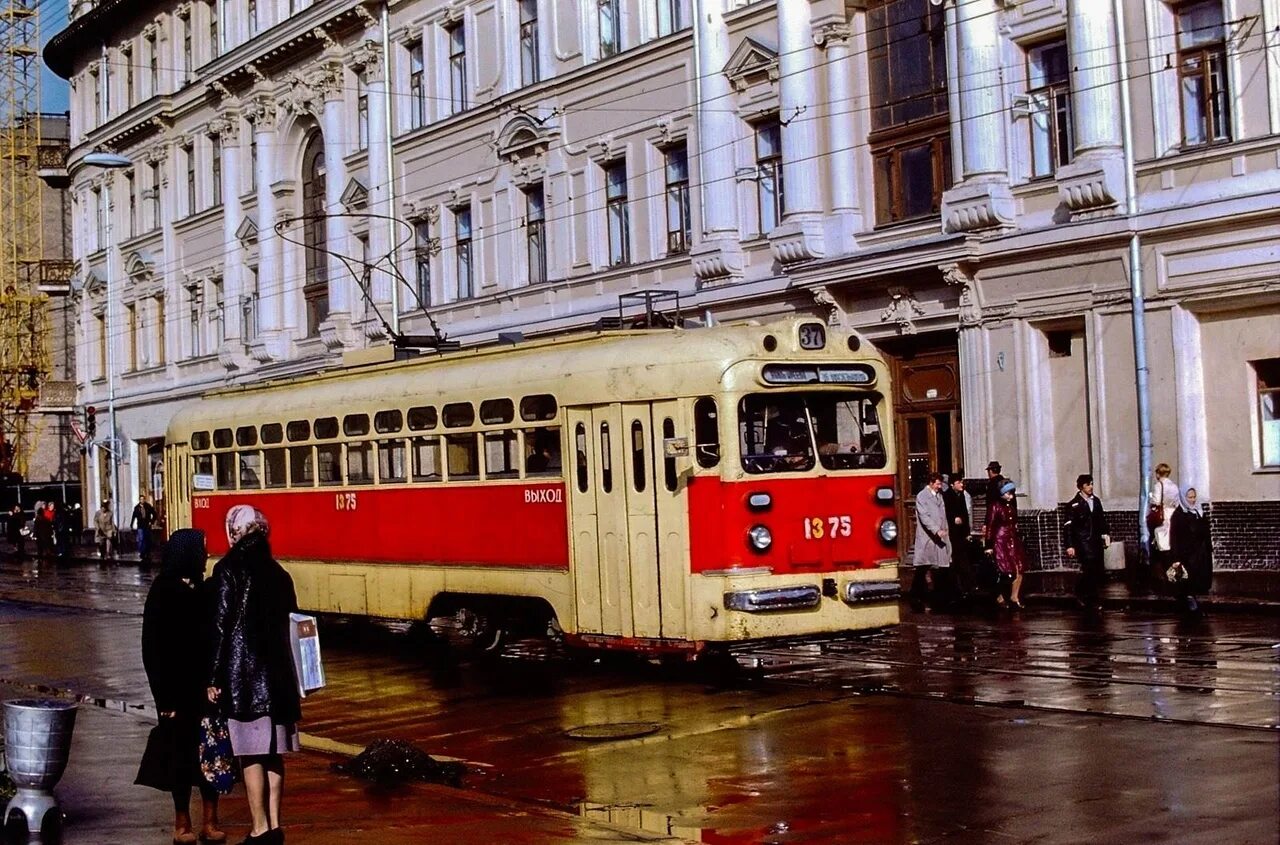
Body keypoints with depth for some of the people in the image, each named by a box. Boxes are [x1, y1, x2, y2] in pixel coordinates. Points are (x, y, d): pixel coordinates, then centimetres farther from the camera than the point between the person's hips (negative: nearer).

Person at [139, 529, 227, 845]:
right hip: (180, 689, -4)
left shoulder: (204, 590, 8)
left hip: (206, 685, 5)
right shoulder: (163, 593, -7)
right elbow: (153, 647, -8)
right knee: (183, 752, 3)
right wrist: (165, 697, -13)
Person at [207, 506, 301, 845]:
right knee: (273, 751, 10)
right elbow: (290, 624, 12)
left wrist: (215, 677, -7)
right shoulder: (278, 573, 10)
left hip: (242, 670, -6)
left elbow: (221, 625, -10)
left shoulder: (228, 569, -6)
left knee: (251, 752, -2)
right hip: (277, 672, 6)